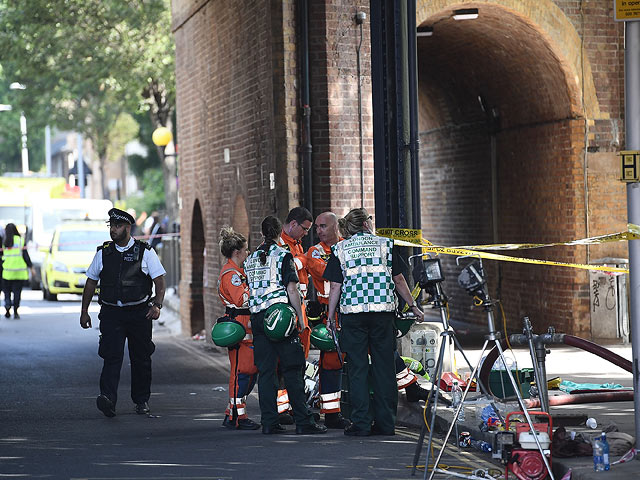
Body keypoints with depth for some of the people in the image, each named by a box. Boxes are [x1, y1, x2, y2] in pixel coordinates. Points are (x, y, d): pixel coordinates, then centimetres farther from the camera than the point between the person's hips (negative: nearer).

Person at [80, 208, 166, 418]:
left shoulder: (145, 252, 1)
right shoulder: (103, 253, 8)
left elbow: (159, 281, 0)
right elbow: (91, 282, 15)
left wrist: (157, 305, -14)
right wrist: (84, 311, 11)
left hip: (139, 312, -1)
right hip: (111, 312, 1)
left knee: (141, 358, 7)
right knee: (112, 356, -13)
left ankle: (141, 400, 21)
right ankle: (108, 400, -25)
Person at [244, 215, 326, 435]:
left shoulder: (250, 260, 13)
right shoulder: (283, 256, -4)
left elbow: (251, 291, 16)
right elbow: (291, 289, -9)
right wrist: (300, 317, -4)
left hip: (257, 317, 5)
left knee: (265, 371, 6)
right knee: (292, 370, -2)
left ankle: (269, 422, 4)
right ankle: (303, 421, -3)